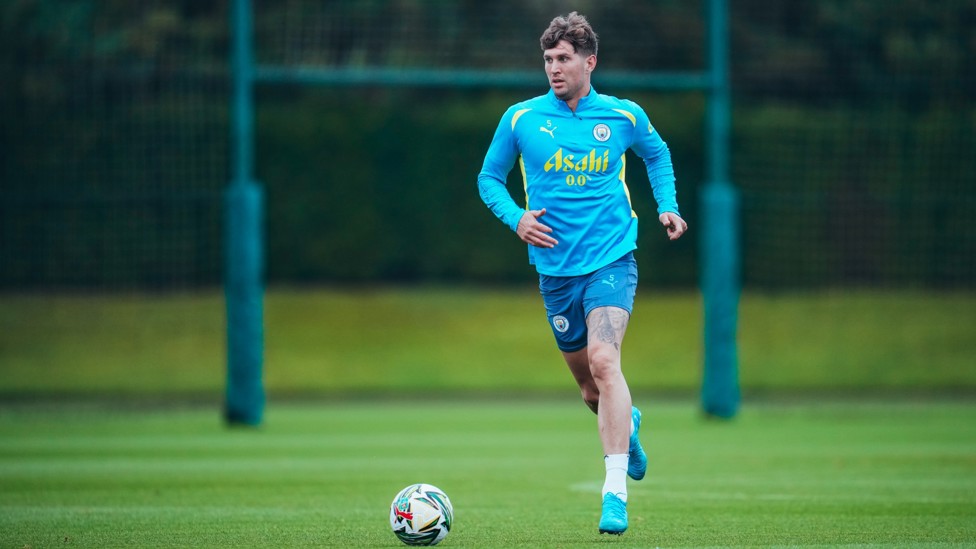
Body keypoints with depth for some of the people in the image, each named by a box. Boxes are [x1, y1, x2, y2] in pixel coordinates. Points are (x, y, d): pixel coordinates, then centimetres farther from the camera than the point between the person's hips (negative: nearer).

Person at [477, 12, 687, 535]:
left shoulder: (624, 116, 1)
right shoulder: (520, 119, 0)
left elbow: (657, 154, 22)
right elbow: (489, 177, 11)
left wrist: (666, 206, 8)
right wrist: (515, 217, -7)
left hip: (611, 260, -2)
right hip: (555, 267, 2)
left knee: (603, 360, -24)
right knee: (589, 386, 11)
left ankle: (615, 493, -27)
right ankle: (626, 421, 49)